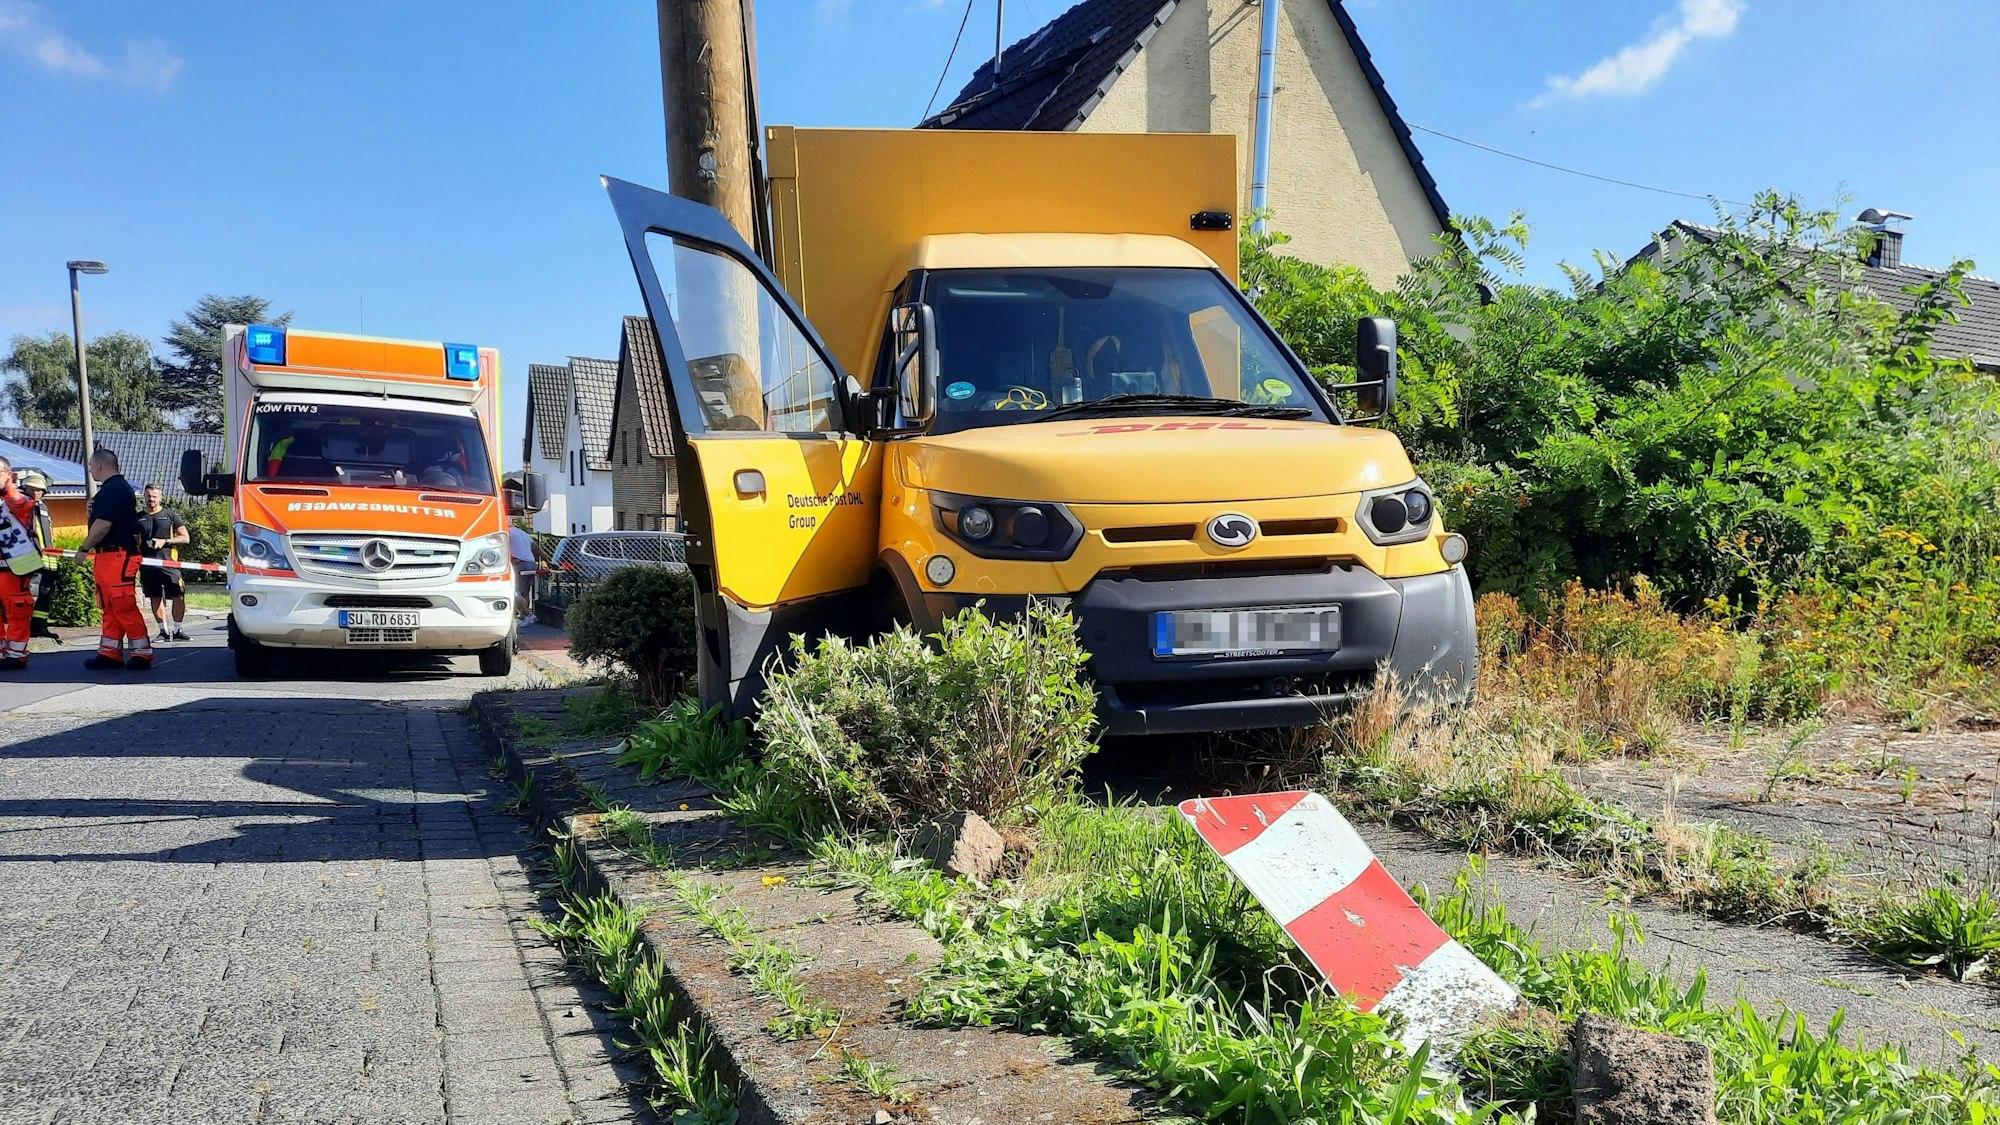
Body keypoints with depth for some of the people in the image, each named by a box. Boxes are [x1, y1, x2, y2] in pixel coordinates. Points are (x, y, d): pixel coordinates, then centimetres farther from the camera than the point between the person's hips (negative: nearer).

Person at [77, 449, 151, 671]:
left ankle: (142, 654, -7)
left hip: (117, 556, -11)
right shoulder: (118, 487, 20)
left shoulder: (113, 489, -14)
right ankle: (109, 653, 16)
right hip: (108, 557, 11)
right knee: (111, 608, 12)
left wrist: (85, 548, -9)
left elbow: (103, 525, -20)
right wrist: (94, 507, 9)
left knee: (124, 607, -9)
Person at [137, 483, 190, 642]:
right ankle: (163, 631, 14)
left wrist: (164, 541, -8)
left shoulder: (170, 515, 8)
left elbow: (185, 538, 5)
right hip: (147, 564, 2)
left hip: (168, 562, -2)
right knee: (155, 598, 6)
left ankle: (177, 630, 3)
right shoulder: (138, 518, 14)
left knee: (179, 597, -8)